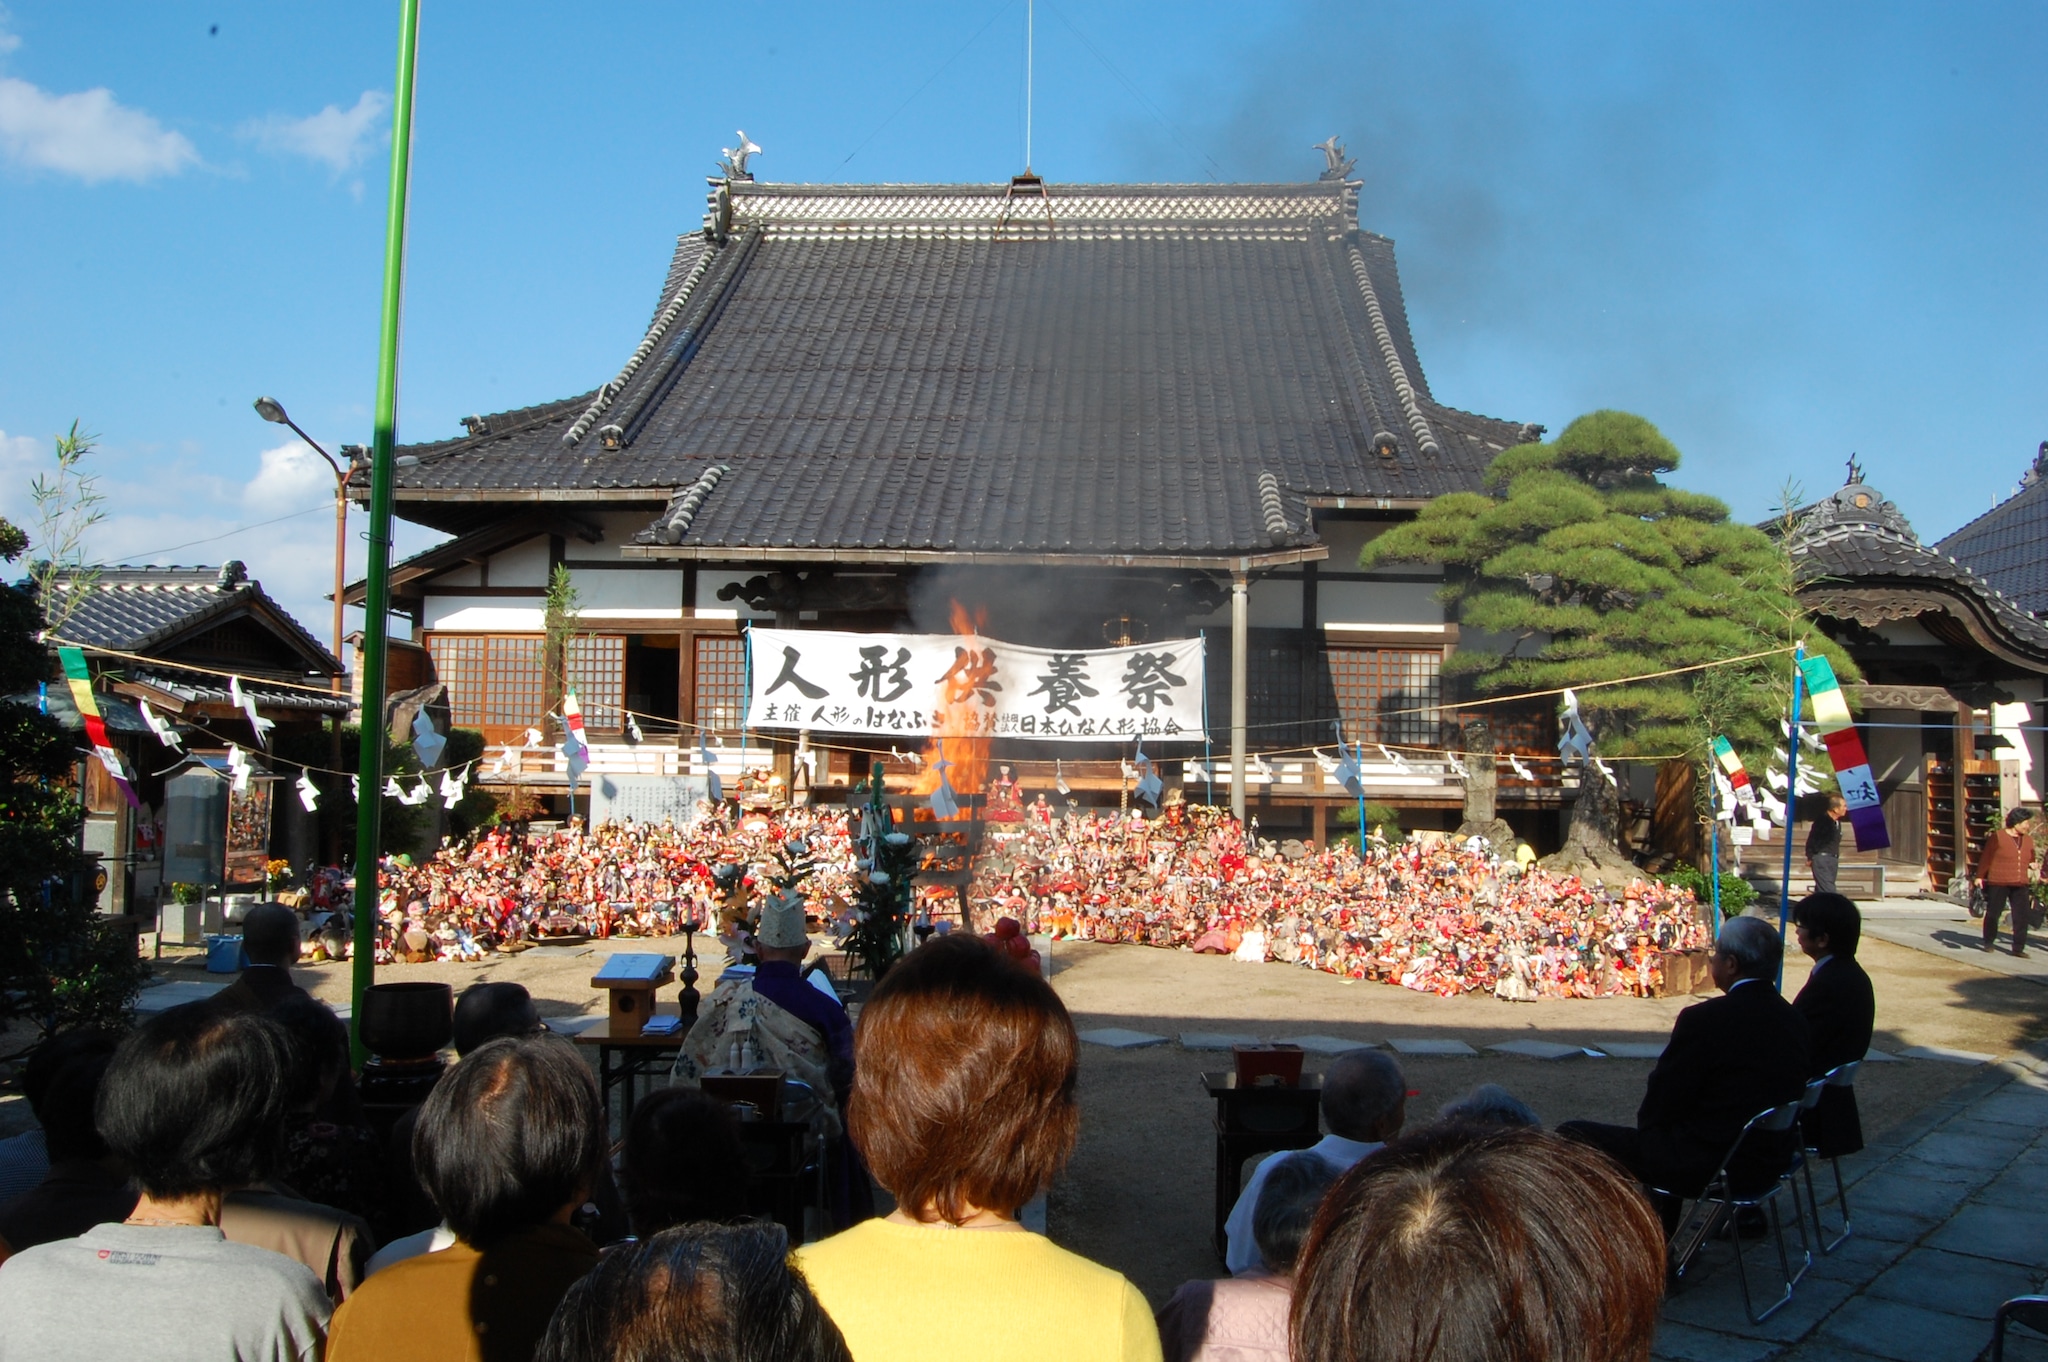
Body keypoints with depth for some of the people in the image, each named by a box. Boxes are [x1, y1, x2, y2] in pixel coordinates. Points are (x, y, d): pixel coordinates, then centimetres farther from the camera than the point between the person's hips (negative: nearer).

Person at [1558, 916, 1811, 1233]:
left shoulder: (1705, 1019, -20)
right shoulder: (1794, 1020, 2)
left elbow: (1659, 1107, -12)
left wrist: (1648, 1121, 11)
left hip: (1709, 1166, -8)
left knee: (1572, 1136, 0)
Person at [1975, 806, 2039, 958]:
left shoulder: (2028, 839, 10)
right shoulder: (1997, 837, -7)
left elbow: (2029, 859, 22)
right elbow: (1986, 858, -4)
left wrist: (2033, 865, -1)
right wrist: (1979, 876, -6)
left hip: (2020, 884, 5)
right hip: (1998, 883, -5)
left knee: (2022, 916, -2)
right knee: (1993, 913, 6)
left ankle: (2018, 948, 4)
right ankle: (1989, 942, 24)